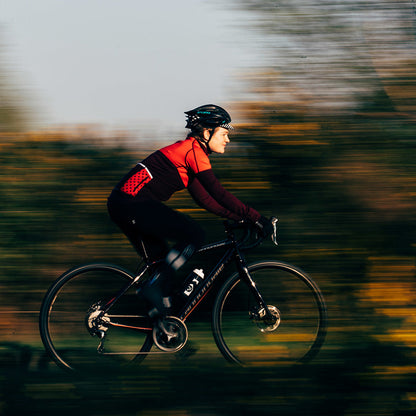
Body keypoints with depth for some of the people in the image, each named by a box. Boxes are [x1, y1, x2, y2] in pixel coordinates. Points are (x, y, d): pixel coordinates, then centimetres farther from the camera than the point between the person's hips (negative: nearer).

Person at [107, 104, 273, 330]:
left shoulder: (187, 151, 20)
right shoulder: (193, 150, -10)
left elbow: (204, 198, 20)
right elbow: (218, 193, -16)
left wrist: (240, 218, 14)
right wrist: (255, 217, -15)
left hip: (124, 203, 10)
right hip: (133, 203, -10)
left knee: (161, 258, 16)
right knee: (194, 235, -11)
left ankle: (160, 315, 18)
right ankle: (156, 286, -9)